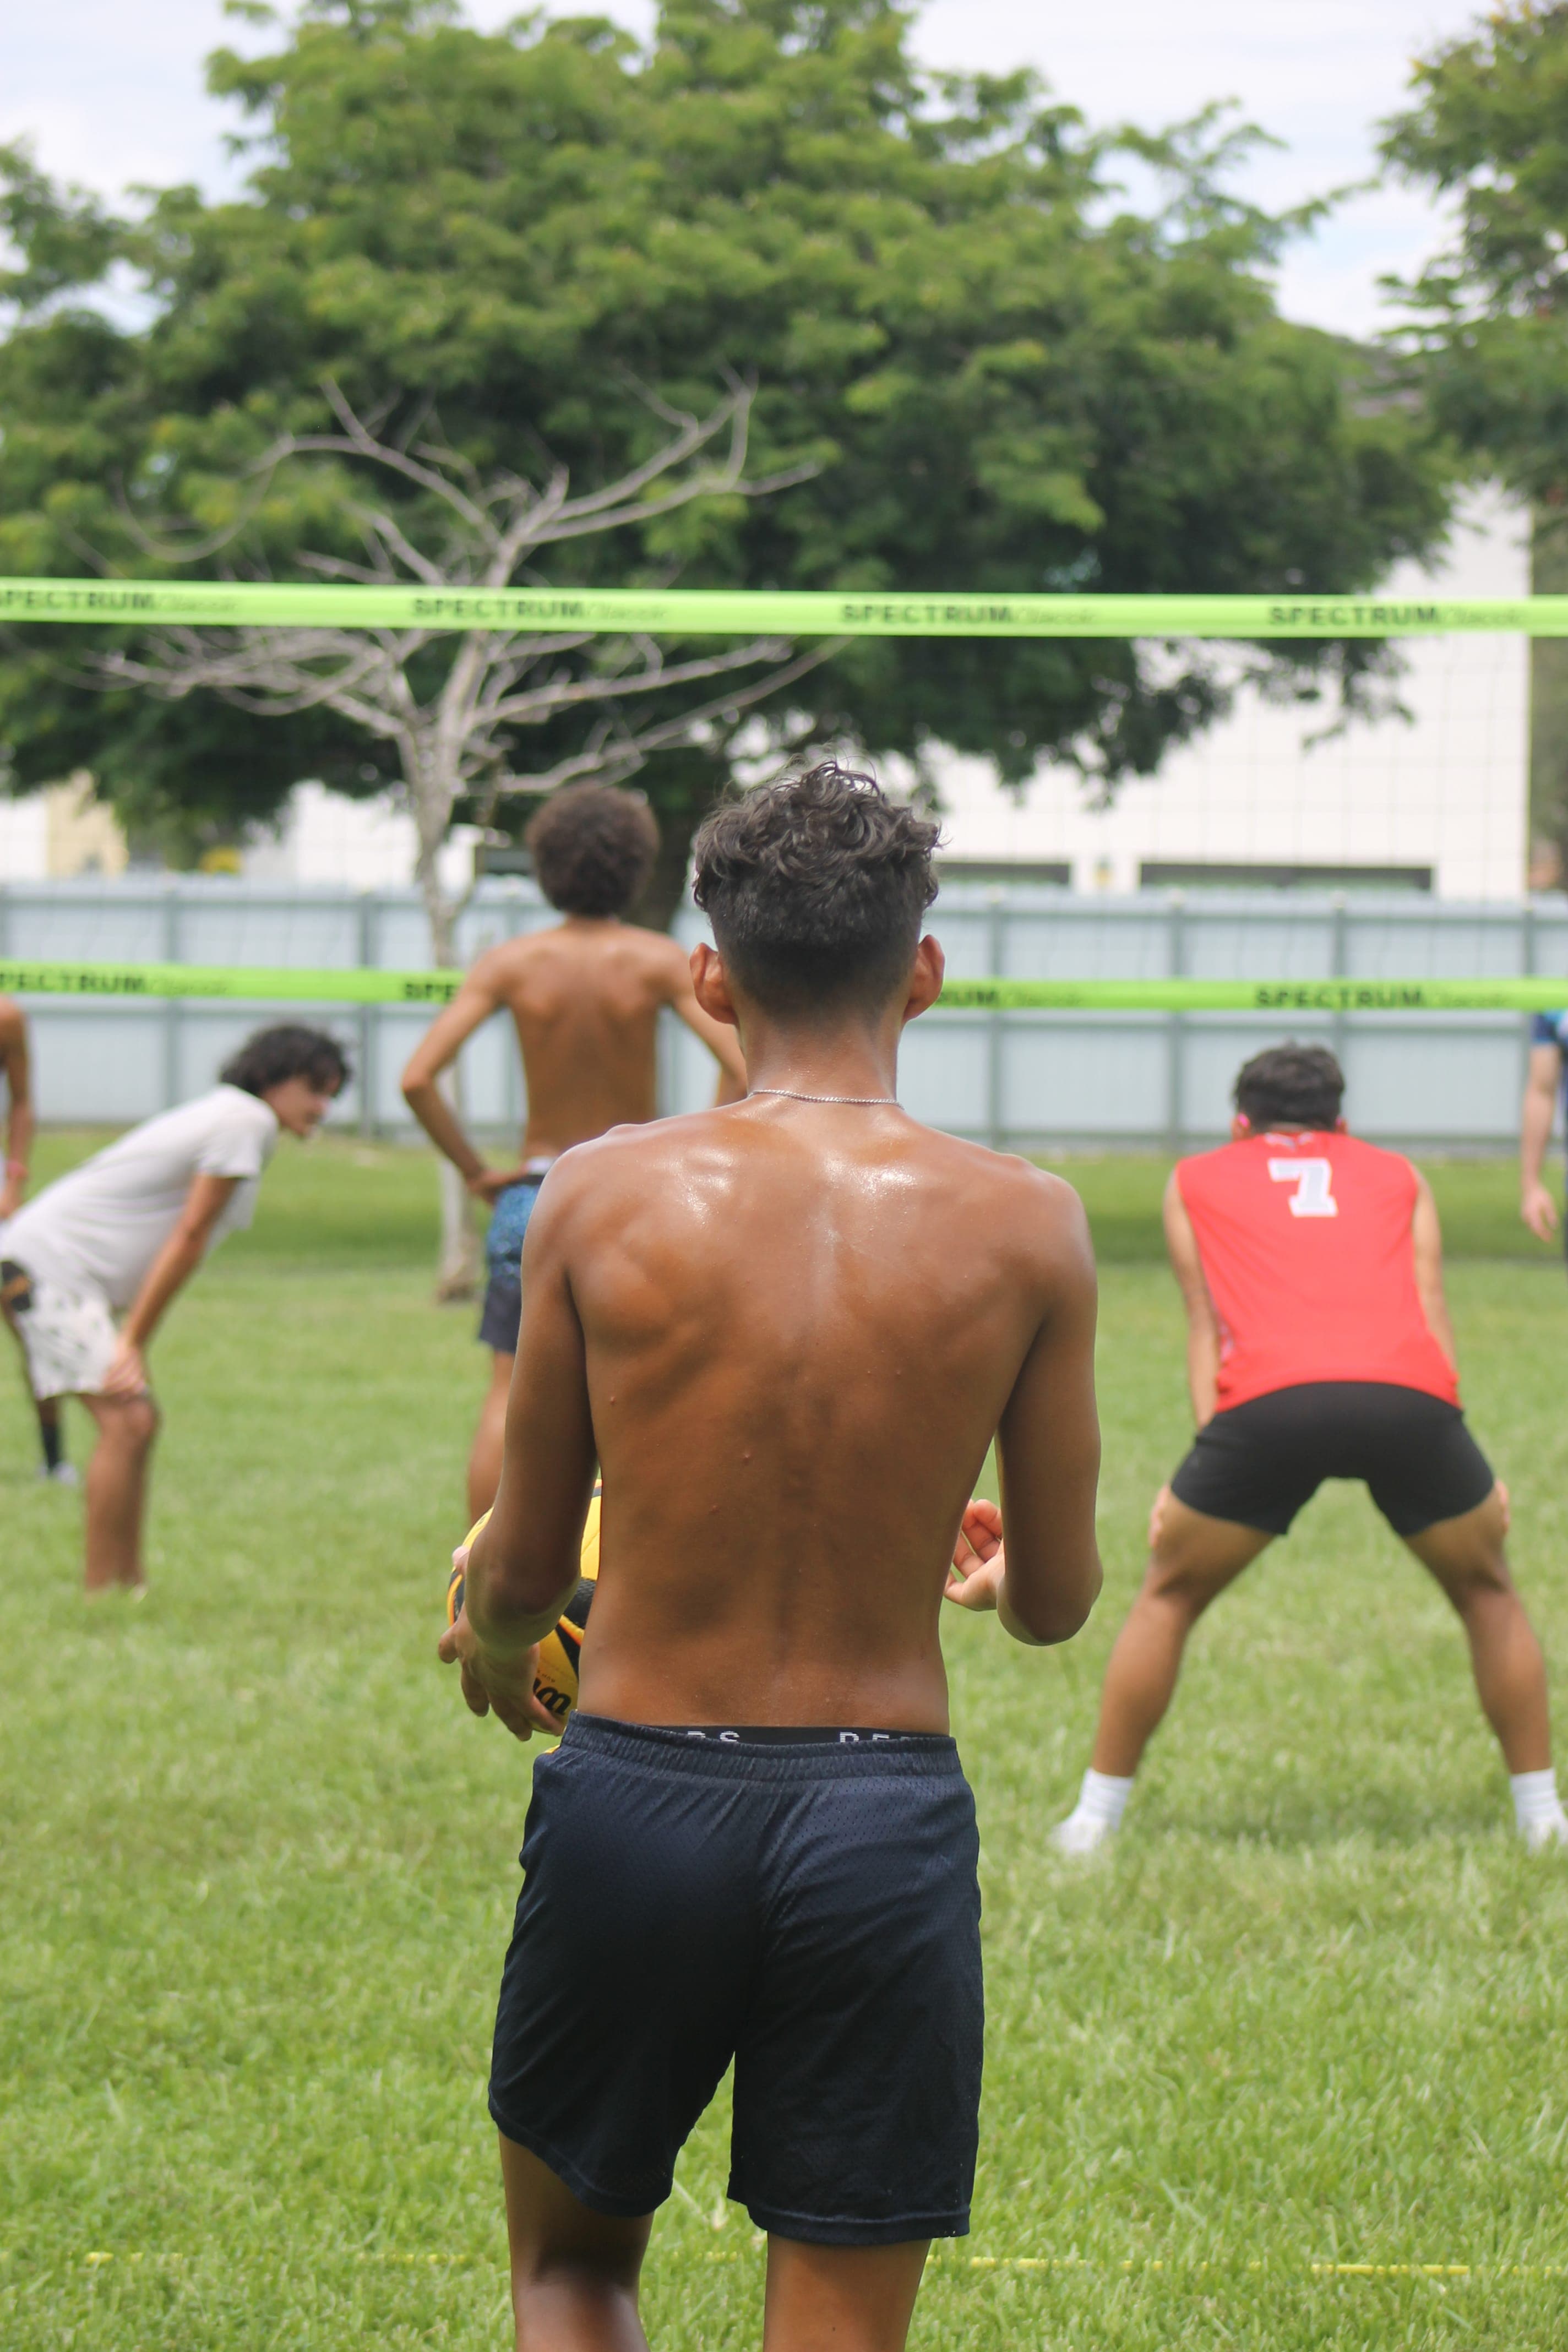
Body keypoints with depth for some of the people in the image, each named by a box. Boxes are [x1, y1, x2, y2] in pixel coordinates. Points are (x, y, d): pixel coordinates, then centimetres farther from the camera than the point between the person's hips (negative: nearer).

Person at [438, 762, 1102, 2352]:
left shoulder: (603, 1196, -5)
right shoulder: (1023, 1230, -5)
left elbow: (524, 1567, 3)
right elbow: (1057, 1603, 5)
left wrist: (491, 1644, 28)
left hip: (633, 1792, 0)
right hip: (883, 1819, 0)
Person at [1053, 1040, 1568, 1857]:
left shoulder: (1195, 1181, 30)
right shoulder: (1398, 1178, 31)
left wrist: (1204, 1449, 20)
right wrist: (1476, 1478, 22)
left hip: (1268, 1399, -1)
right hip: (1412, 1394, 1)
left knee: (1168, 1597, 21)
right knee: (1487, 1591, 25)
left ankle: (1095, 1816, 23)